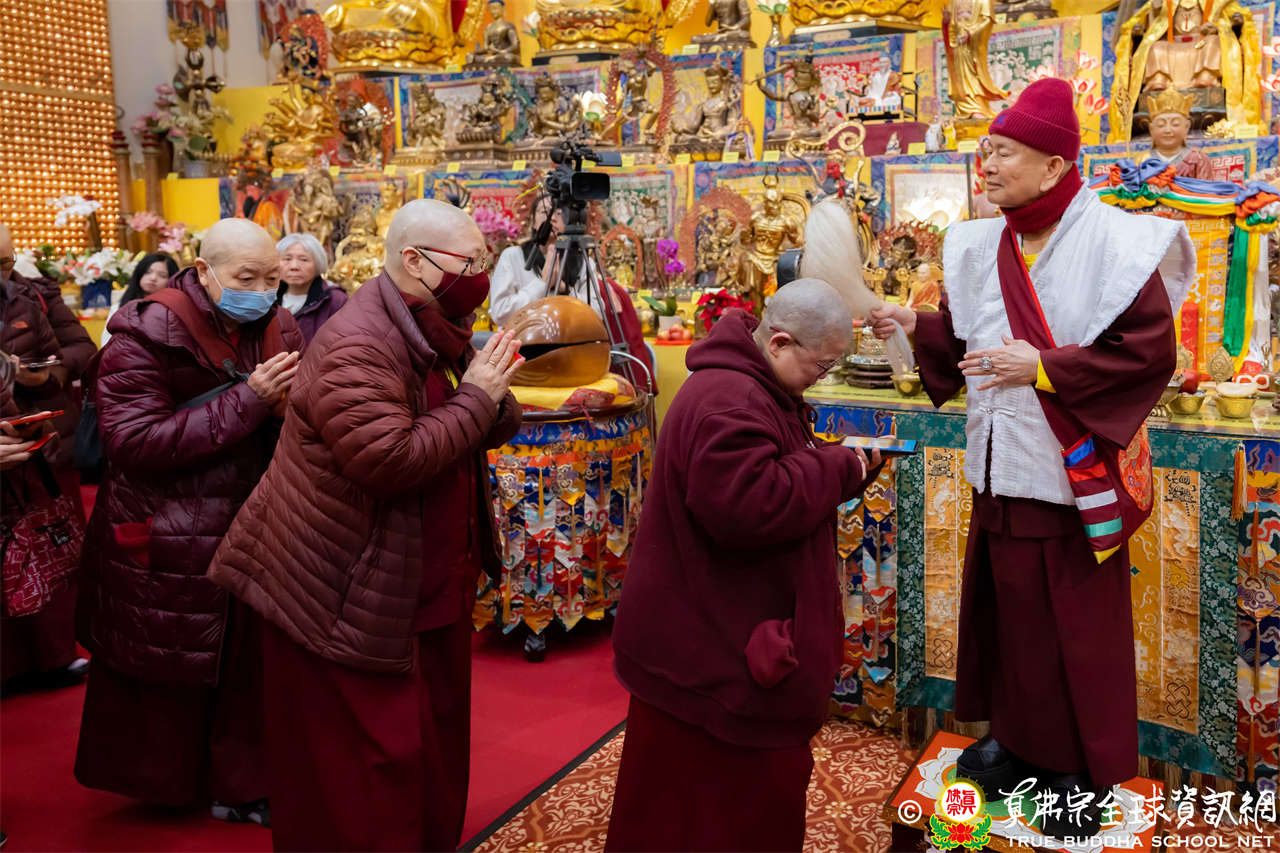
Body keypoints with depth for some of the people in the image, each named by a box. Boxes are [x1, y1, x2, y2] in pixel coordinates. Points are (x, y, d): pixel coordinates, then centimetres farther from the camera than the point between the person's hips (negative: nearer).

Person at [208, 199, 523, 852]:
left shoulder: (437, 334, 9)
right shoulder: (356, 347, -21)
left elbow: (494, 430, 12)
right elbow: (389, 459, -33)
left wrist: (493, 393, -10)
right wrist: (474, 398, -22)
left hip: (435, 593, 9)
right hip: (354, 606, -9)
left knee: (435, 744, 21)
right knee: (365, 780, 3)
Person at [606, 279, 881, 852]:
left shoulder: (756, 389, 12)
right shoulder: (728, 401, -25)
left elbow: (788, 479, 21)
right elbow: (751, 506, -35)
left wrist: (851, 464, 2)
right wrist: (841, 468, -21)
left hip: (730, 636, 11)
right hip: (709, 650, -11)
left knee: (754, 791, 24)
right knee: (701, 806, 4)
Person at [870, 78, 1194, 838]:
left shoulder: (1109, 241, -13)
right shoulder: (980, 247, 6)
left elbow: (1150, 350, -17)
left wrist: (1042, 367, -19)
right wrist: (915, 326, -4)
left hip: (1077, 472, -6)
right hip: (1003, 468, 6)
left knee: (1079, 626, 6)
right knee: (1009, 612, 14)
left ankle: (1086, 774, 23)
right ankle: (1021, 742, 33)